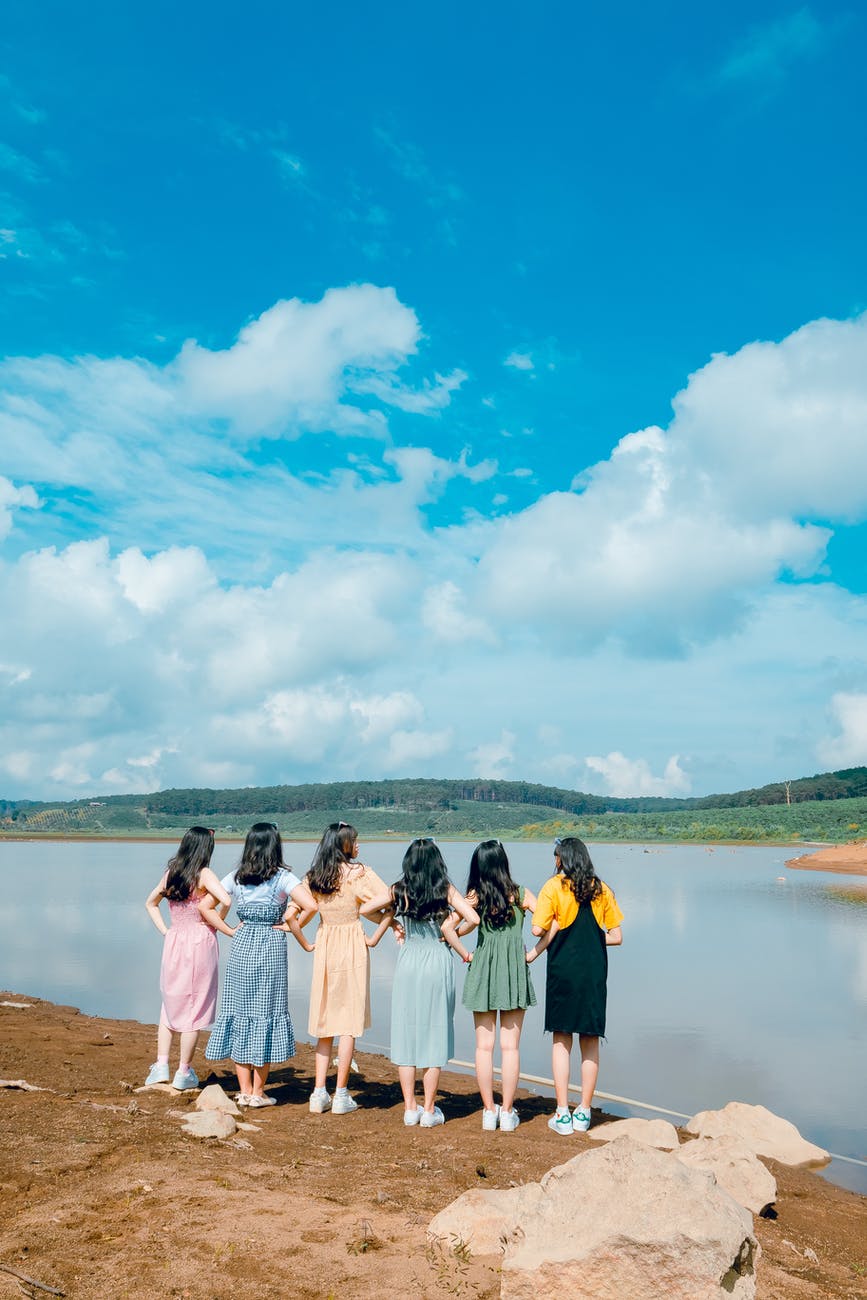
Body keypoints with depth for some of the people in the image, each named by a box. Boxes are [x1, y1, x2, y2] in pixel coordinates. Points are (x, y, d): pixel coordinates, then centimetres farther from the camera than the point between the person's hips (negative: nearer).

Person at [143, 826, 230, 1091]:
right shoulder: (203, 874, -11)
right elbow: (227, 900, -25)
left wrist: (164, 930, 15)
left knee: (170, 1003, 18)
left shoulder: (170, 873, 7)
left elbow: (151, 903, 20)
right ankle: (184, 1072, 11)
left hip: (174, 941, 5)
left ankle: (161, 1064, 14)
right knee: (195, 1008, 5)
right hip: (200, 941, -5)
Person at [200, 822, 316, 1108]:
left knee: (239, 1012, 11)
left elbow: (205, 907, 5)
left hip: (241, 947, 3)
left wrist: (230, 931, 7)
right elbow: (311, 905, -18)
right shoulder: (282, 877, -7)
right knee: (267, 1012, 6)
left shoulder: (236, 877, 4)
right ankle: (258, 1092, 11)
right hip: (271, 948, -3)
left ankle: (244, 1091, 17)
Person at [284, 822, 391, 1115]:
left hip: (324, 947, 4)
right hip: (353, 947, -4)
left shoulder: (312, 877, 3)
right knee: (349, 1022, 4)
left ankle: (319, 1093, 14)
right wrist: (375, 937, -9)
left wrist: (306, 945, 8)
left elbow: (291, 916, -1)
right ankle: (341, 1095, 8)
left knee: (325, 1022, 13)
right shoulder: (358, 872, -9)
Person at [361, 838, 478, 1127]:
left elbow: (364, 909, 5)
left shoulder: (399, 891, 1)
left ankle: (410, 1108, 15)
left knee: (406, 1032, 10)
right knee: (435, 1034, 6)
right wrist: (462, 950, 6)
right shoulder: (446, 890, -4)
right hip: (438, 963, -2)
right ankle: (429, 1110, 11)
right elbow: (474, 919, -11)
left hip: (408, 962, 2)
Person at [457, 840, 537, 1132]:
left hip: (482, 970, 0)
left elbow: (453, 929, -12)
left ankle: (489, 1111, 13)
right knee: (510, 1046, 6)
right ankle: (507, 1112, 10)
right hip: (514, 969, 0)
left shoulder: (474, 896, -3)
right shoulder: (520, 894, -2)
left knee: (484, 1045, 8)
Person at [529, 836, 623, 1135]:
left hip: (563, 971, -2)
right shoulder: (600, 889, 3)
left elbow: (539, 928, -14)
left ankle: (562, 1115, 7)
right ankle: (583, 1113, 16)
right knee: (590, 1042, 11)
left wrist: (556, 929, 7)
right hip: (595, 973, 2)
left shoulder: (553, 887, -5)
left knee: (561, 1040, 7)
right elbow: (615, 937, 3)